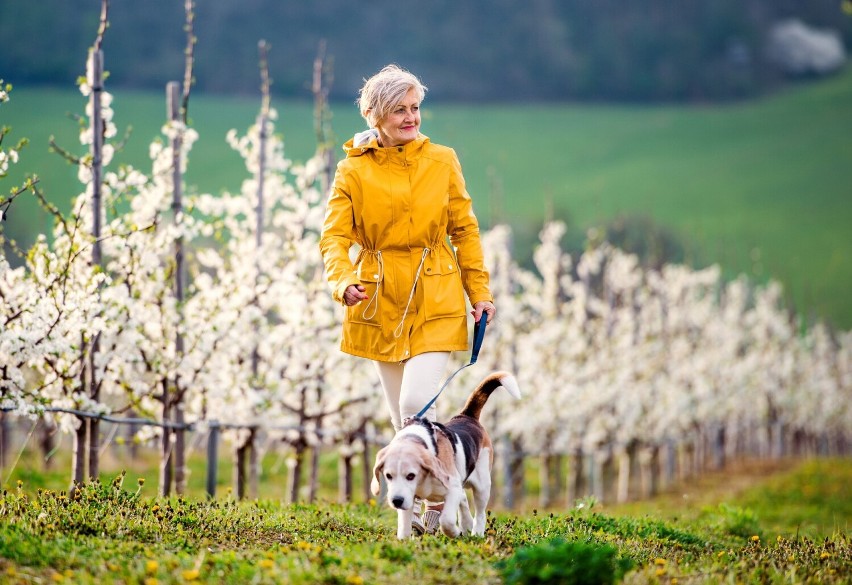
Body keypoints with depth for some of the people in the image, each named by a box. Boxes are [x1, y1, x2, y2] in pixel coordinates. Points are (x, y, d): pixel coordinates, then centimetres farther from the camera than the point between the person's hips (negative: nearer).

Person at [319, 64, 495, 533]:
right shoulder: (353, 169, -1)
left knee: (417, 403, -16)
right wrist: (344, 281, -28)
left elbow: (464, 230, 8)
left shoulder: (442, 161, 3)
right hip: (381, 300, 1)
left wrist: (479, 292, 3)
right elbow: (334, 235, -9)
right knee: (401, 415, 8)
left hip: (436, 299, -1)